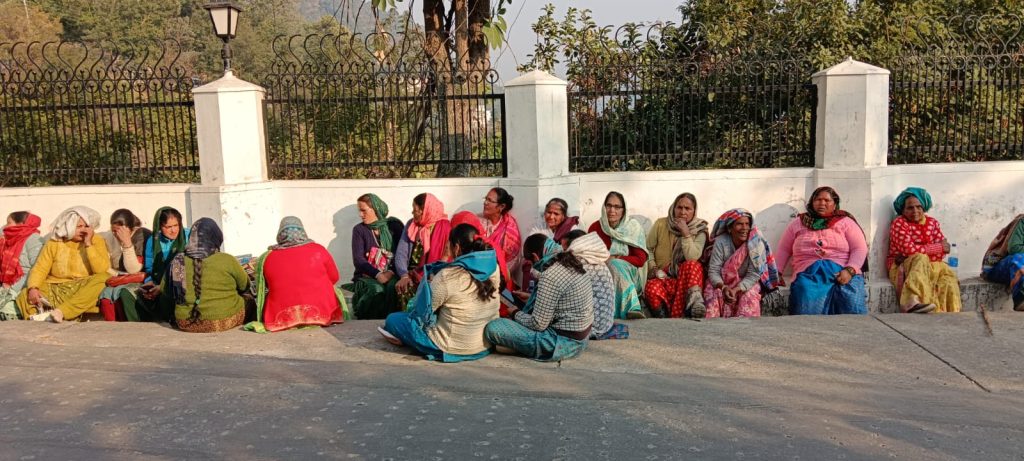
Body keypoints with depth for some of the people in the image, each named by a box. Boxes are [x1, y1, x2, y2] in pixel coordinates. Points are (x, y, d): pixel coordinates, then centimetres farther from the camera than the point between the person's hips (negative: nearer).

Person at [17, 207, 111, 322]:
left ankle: (59, 312, -41)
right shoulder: (54, 242, 8)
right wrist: (33, 288, -19)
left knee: (104, 279, -33)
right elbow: (39, 269, 1)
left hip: (85, 291, -2)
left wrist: (88, 244, -13)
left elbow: (102, 271, -11)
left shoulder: (97, 241, 3)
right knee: (25, 295, -21)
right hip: (56, 289, 2)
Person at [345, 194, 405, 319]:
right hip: (367, 275, 0)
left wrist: (391, 271, -18)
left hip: (391, 274, 0)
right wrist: (377, 275, -18)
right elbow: (358, 259, -3)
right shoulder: (359, 229, 6)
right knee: (377, 289, -33)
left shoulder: (394, 225, 6)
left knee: (393, 286, -33)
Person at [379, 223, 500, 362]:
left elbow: (422, 311, -10)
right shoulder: (493, 267, -8)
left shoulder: (447, 276, -25)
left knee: (393, 319, 12)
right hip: (486, 344, 6)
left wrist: (430, 283, 6)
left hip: (453, 347, -6)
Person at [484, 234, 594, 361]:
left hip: (563, 342, -10)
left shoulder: (550, 276, -24)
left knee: (492, 328, -17)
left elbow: (538, 324, -20)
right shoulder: (570, 262, 4)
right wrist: (533, 297, 24)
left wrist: (516, 314, -2)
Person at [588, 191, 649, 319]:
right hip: (602, 273, 2)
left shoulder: (633, 227, -5)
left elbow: (640, 259, -6)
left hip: (630, 273, -2)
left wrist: (616, 259, -18)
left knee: (615, 265, -32)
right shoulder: (595, 227, 0)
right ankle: (632, 308, -38)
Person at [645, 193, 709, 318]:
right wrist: (654, 268, -8)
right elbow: (648, 249, 8)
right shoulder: (660, 224, 1)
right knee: (652, 289, -37)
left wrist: (686, 233, -21)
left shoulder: (699, 231, -1)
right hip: (663, 277, -1)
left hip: (687, 277, 1)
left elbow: (692, 258, -17)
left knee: (691, 265, -35)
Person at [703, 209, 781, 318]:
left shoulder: (757, 243, -15)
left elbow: (753, 274, -17)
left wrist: (736, 289, -32)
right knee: (715, 294, -28)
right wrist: (723, 287, -36)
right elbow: (713, 271, -16)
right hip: (722, 282, 1)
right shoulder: (720, 242, -14)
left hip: (747, 283, 0)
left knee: (749, 296, -30)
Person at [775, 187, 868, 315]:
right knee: (807, 312, -29)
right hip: (809, 273, 1)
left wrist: (849, 270, -12)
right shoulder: (798, 223, 20)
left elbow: (860, 249, 5)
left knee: (854, 311, -27)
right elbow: (784, 249, 20)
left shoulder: (846, 222, 14)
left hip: (842, 273, 0)